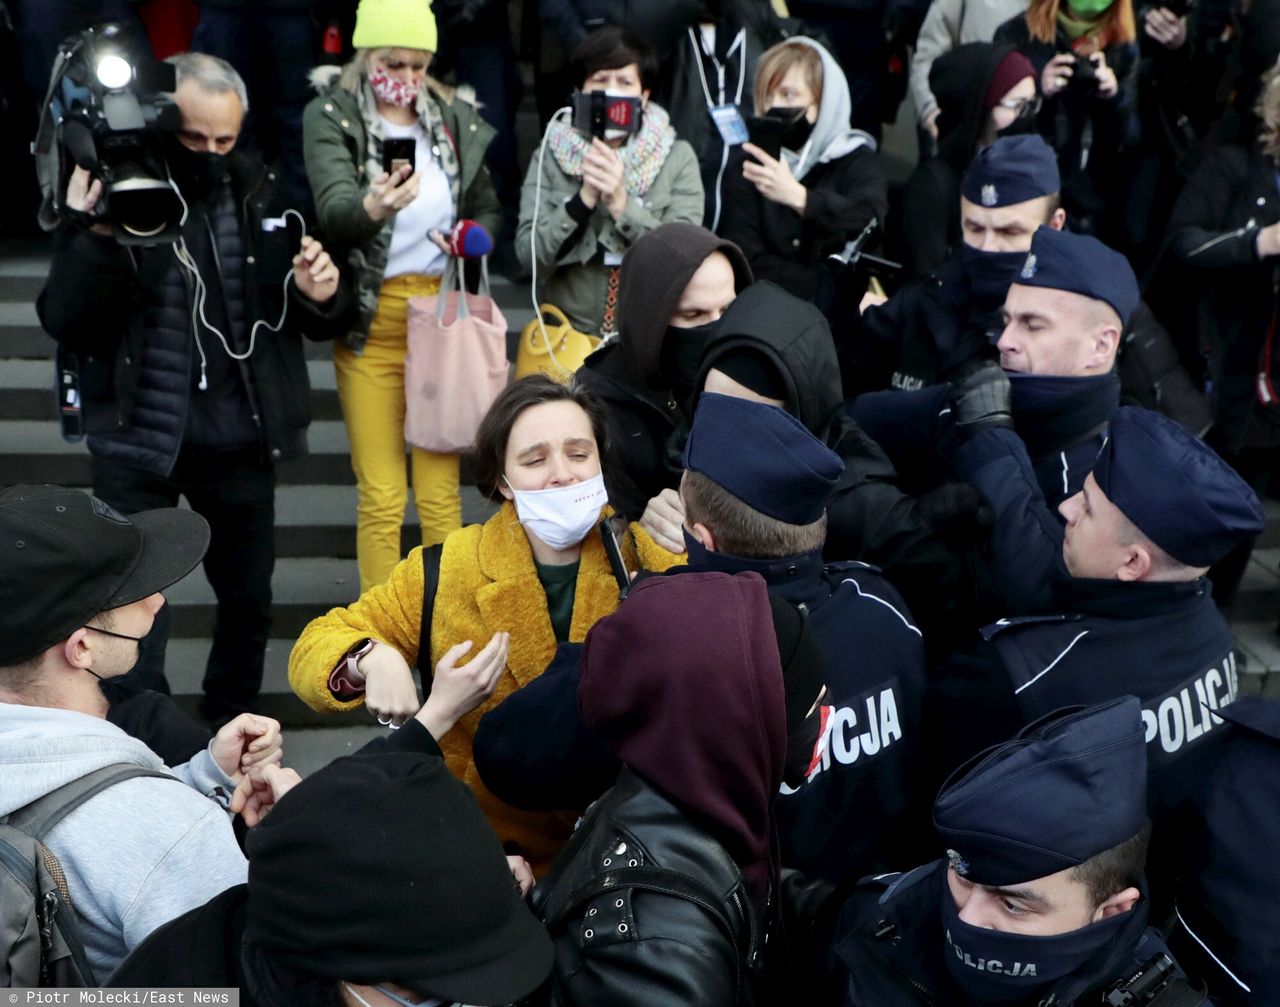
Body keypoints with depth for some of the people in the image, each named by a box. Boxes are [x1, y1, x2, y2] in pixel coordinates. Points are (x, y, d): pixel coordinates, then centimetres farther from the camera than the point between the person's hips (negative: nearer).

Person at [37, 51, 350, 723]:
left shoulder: (259, 191, 1)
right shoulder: (109, 193, -7)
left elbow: (306, 319, 8)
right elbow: (66, 326, -14)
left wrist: (322, 298, -14)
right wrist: (94, 238, -28)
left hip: (240, 441, 3)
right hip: (138, 441, -3)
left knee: (249, 601, 16)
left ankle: (230, 735, 38)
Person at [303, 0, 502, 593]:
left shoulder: (455, 119, 6)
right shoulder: (330, 115, -4)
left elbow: (490, 210, 17)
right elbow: (333, 209, -21)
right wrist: (370, 208, -43)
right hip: (370, 324, -2)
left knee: (440, 490, 6)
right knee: (380, 495, 2)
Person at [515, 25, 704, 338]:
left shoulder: (678, 158, 1)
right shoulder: (550, 156, 3)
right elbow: (530, 254, -4)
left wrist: (622, 204, -18)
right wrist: (584, 199, -16)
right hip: (571, 332, 0)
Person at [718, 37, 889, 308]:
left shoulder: (858, 162, 4)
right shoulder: (748, 164, 6)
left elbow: (870, 226, -16)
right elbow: (746, 261, -4)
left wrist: (799, 197, -31)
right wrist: (831, 290, -16)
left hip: (845, 309, 0)